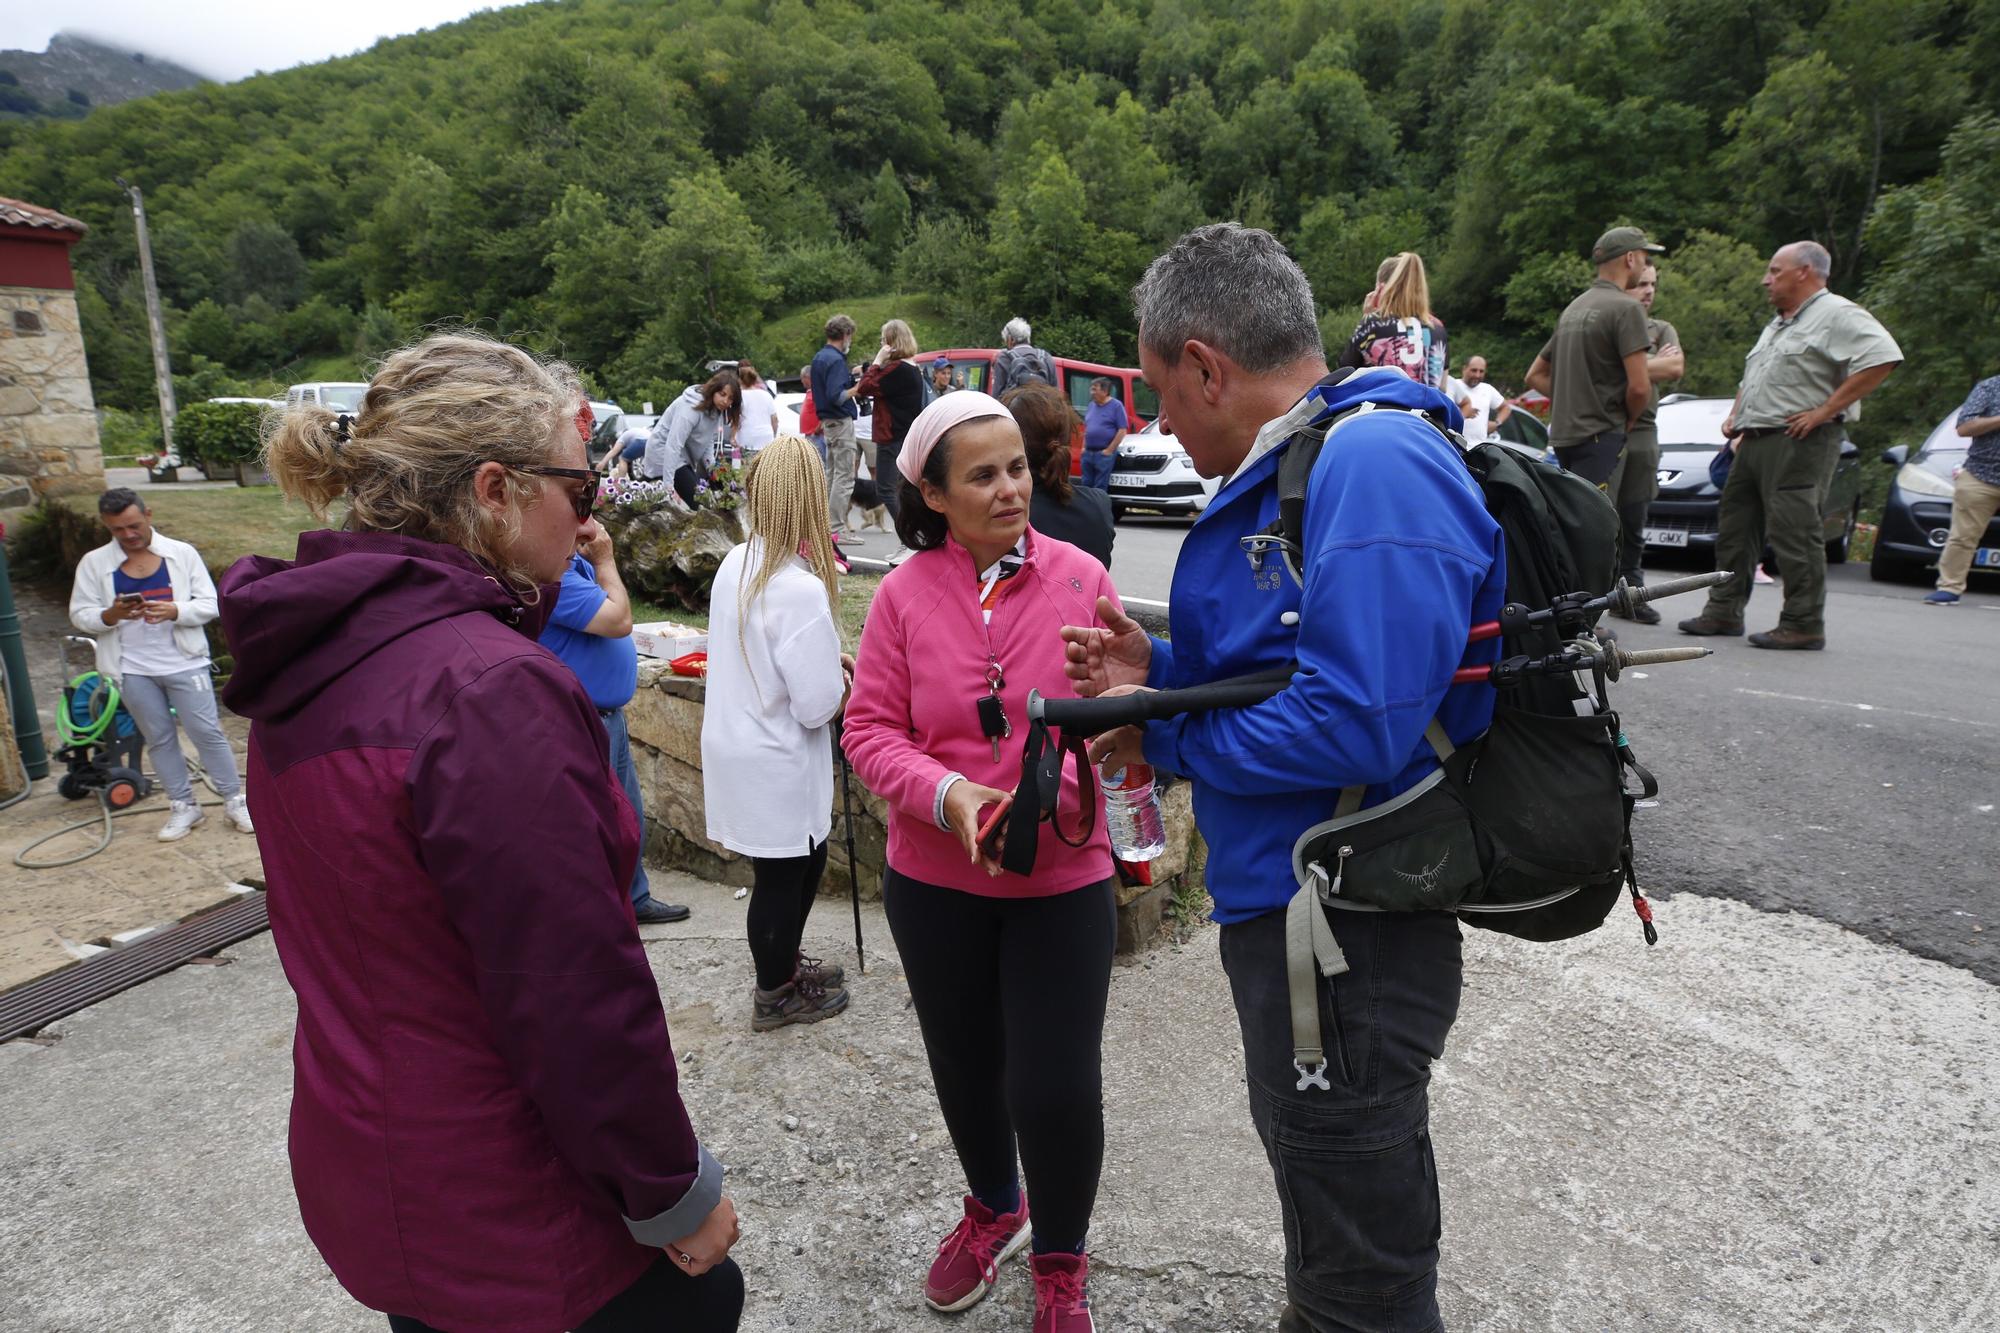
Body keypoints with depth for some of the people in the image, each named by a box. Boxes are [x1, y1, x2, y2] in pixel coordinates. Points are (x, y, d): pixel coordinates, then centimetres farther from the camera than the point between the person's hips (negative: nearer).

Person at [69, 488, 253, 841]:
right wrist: (110, 616, -17)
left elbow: (209, 603, -2)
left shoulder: (182, 554, 0)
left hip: (184, 662, -2)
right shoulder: (94, 563, 4)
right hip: (132, 670, 2)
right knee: (159, 738, 10)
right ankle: (183, 806, 21)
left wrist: (175, 611, -21)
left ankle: (234, 800, 9)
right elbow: (80, 614, 4)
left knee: (207, 732, -2)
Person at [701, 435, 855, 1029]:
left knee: (801, 863, 24)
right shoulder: (801, 590, -27)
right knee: (784, 877, 12)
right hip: (775, 764, -8)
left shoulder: (735, 564, -1)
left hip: (733, 745, 8)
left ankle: (782, 964, 43)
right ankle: (775, 994, 31)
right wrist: (844, 686, -4)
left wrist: (825, 657, 7)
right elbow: (817, 706, -24)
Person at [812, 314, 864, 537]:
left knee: (832, 475, 16)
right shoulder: (836, 360, -16)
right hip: (841, 421, -10)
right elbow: (836, 397, -23)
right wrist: (857, 388, -12)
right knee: (844, 477, -8)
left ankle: (828, 524, 20)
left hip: (827, 420, 10)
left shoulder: (818, 357, 13)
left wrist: (850, 374, 11)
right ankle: (837, 530, -9)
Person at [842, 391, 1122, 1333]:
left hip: (1062, 876, -1)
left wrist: (1048, 793, -24)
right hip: (934, 881, 2)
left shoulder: (1080, 579, -8)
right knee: (964, 1067, 21)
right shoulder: (904, 593, -6)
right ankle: (993, 1208, 53)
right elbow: (870, 728, -6)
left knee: (1057, 1089, 1)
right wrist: (946, 795, -23)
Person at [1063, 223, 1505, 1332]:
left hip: (1347, 938, -10)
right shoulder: (1294, 466, 11)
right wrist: (1162, 673, 4)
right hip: (1290, 912, 10)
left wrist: (1165, 739, -17)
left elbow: (1356, 725, -31)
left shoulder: (1375, 465, -23)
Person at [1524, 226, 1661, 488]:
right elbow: (1639, 385, -16)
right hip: (1600, 435, -9)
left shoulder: (1574, 308, 18)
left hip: (1562, 435, 9)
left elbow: (1535, 376, 21)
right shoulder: (1626, 308, -8)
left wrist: (1574, 401, 14)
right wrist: (1629, 419, 3)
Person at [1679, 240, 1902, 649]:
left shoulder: (1836, 315, -8)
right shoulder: (1777, 324, 23)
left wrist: (1825, 410, -20)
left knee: (1793, 533, -10)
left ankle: (1804, 625, -5)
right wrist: (1735, 414, 17)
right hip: (1754, 442, 10)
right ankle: (1724, 612, 16)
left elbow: (1883, 357, -20)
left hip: (1798, 443, -10)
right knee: (1734, 528, 10)